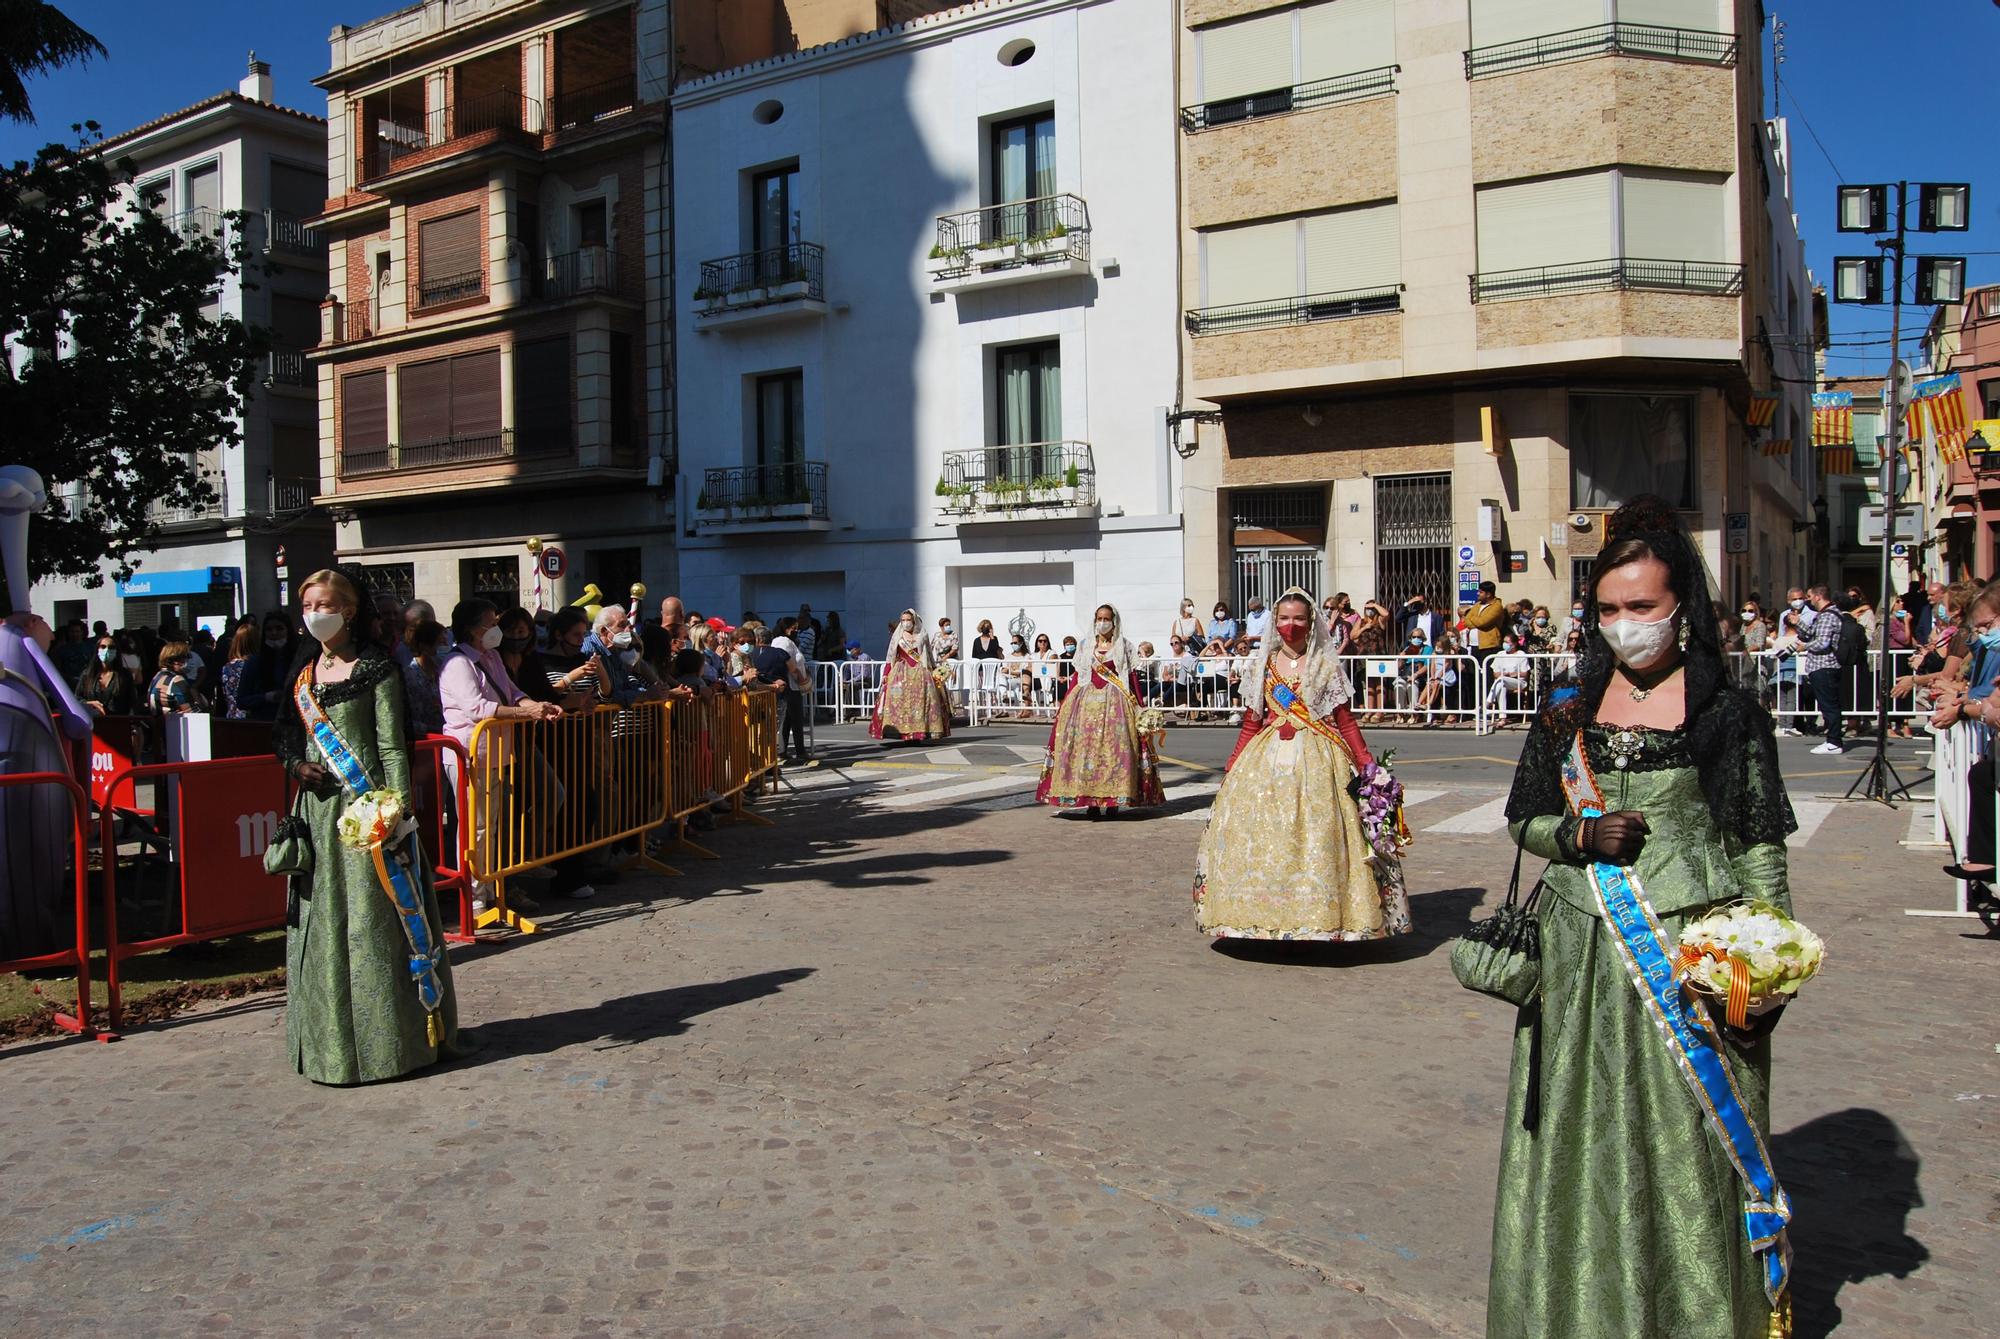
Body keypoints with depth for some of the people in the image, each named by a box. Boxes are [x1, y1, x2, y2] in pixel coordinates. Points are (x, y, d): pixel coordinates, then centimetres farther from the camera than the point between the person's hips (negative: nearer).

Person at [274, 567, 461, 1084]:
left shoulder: (376, 668, -6)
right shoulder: (305, 671, 13)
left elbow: (393, 746, -10)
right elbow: (286, 732, 22)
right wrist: (296, 764, 0)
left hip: (366, 808, -6)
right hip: (317, 807, 7)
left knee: (373, 917, -4)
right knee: (321, 919, 10)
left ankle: (385, 1038, 5)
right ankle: (330, 1038, 21)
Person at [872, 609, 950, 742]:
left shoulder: (922, 636, 11)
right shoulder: (897, 636, 9)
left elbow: (930, 656, 14)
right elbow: (890, 657, 8)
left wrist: (934, 671, 8)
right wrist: (885, 674, 1)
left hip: (920, 673, 0)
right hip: (901, 673, 0)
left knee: (920, 700, -7)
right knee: (900, 700, -10)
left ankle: (918, 733, -3)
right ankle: (904, 733, -10)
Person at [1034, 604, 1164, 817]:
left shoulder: (1124, 647, 7)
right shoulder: (1087, 647, 14)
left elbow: (1132, 678, 3)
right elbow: (1078, 677, 13)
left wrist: (1138, 707, -4)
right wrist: (1066, 705, 7)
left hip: (1115, 701, -2)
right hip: (1087, 700, 3)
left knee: (1114, 746, -9)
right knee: (1086, 746, -5)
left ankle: (1113, 800, -3)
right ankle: (1091, 800, -1)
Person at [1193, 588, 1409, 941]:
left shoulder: (1326, 666, 4)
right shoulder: (1261, 665, 11)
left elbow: (1345, 722, 3)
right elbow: (1250, 724, 13)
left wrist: (1366, 764, -5)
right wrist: (1232, 766, 8)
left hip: (1316, 760, -3)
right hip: (1266, 760, 3)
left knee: (1315, 834, -7)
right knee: (1261, 834, -1)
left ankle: (1316, 918, 2)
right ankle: (1266, 918, 8)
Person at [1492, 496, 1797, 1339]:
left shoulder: (1728, 716, -2)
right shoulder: (1570, 713, 8)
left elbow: (1759, 849, -1)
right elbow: (1523, 820, 12)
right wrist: (1581, 835, -8)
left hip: (1689, 952, -3)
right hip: (1581, 955, 3)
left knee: (1686, 1143, 2)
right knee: (1581, 1140, 9)